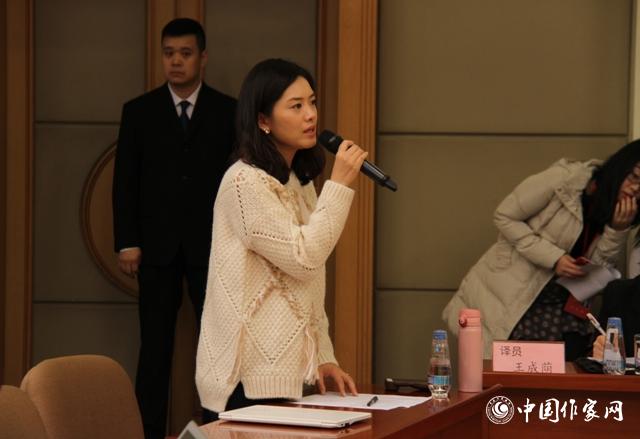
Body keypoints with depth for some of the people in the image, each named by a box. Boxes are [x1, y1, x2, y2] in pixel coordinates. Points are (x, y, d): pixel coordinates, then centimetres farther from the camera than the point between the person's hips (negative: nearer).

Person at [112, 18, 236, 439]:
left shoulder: (228, 111, 4)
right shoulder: (139, 111, 6)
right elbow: (125, 181, 4)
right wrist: (127, 242, -4)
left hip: (212, 245, 0)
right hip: (156, 245, 1)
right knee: (155, 346, 4)